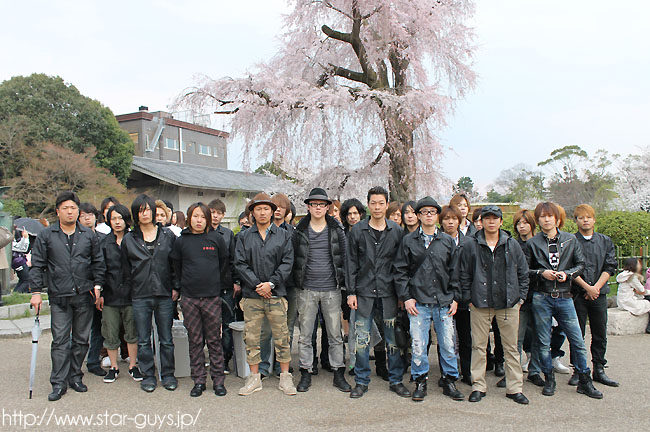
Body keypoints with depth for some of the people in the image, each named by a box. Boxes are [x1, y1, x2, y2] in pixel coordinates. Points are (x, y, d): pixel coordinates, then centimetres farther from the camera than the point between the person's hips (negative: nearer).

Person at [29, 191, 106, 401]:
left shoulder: (89, 235, 8)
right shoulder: (46, 236, 4)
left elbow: (98, 262, 12)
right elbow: (37, 265, 4)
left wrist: (97, 285, 2)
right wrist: (36, 291, -2)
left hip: (84, 296, 2)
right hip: (59, 297, -2)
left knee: (81, 339, 8)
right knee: (60, 340, -3)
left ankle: (75, 376, 21)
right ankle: (59, 382, 4)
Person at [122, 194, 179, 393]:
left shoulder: (168, 235, 4)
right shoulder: (129, 239, 6)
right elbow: (126, 268, 10)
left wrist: (175, 287, 0)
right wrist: (130, 289, 4)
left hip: (164, 294, -1)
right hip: (140, 296, 1)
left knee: (166, 339, 7)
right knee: (143, 340, 7)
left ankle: (168, 374, 20)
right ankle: (148, 375, 20)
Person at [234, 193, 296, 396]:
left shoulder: (283, 235, 6)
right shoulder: (244, 237, 8)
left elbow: (287, 263, 0)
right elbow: (240, 264, 1)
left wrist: (271, 283, -12)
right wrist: (257, 285, -10)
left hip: (276, 295, -1)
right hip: (251, 296, 1)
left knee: (281, 337, 3)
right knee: (251, 338, 6)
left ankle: (285, 377, 15)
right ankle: (254, 378, 19)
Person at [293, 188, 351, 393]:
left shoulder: (337, 230, 4)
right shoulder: (300, 231, 3)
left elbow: (344, 257, 6)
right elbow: (293, 258, 6)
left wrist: (343, 282, 0)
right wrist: (296, 282, 0)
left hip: (331, 289, 0)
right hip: (307, 290, 0)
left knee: (335, 334, 6)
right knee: (305, 335, 6)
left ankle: (339, 374, 17)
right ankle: (306, 374, 17)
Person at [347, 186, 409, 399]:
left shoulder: (396, 231, 4)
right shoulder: (357, 230, 3)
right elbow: (351, 263, 4)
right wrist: (351, 292, -2)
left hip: (389, 293, 0)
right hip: (364, 292, 0)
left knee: (393, 339, 7)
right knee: (361, 339, 4)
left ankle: (395, 380, 22)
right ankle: (361, 381, 18)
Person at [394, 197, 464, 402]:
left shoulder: (447, 241, 10)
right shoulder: (408, 241, 4)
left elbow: (454, 272, 12)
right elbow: (400, 271, 3)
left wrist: (455, 298, 6)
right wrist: (406, 297, -4)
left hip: (444, 301, 2)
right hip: (418, 302, -2)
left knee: (448, 344, 6)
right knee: (418, 345, 0)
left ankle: (449, 381, 23)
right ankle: (420, 381, 18)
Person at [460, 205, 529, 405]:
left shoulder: (512, 244, 7)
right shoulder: (471, 245, 2)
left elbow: (523, 272, 12)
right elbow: (464, 274, 5)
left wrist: (520, 297, 6)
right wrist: (469, 298, -1)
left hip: (509, 303, 1)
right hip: (480, 303, -1)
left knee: (511, 347, 7)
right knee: (479, 346, 5)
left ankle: (515, 388, 18)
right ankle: (478, 386, 16)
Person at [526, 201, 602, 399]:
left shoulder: (571, 240, 6)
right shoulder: (532, 243, 3)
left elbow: (580, 264, 11)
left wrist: (567, 274, -7)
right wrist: (541, 273, -10)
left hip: (564, 297, 1)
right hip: (542, 299, 0)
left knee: (578, 342, 3)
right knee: (543, 343, 5)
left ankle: (585, 382, 18)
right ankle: (549, 379, 21)